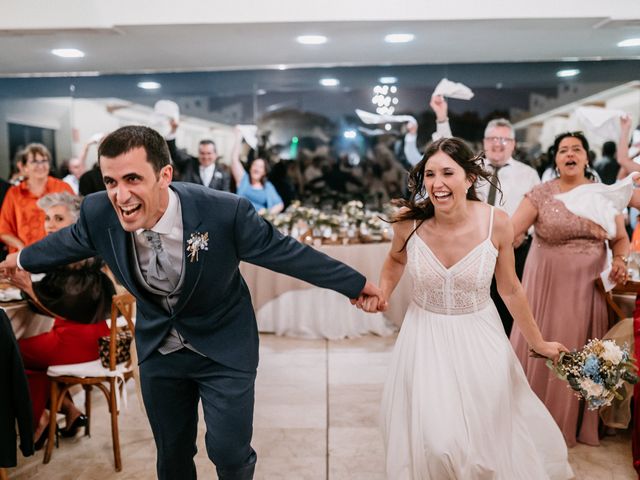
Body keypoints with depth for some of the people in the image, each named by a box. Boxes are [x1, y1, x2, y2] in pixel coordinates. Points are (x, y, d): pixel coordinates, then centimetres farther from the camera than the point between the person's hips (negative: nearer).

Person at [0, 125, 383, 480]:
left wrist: (354, 283, -7)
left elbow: (283, 251, -17)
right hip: (158, 348, 4)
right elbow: (72, 240, 5)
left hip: (224, 347, -3)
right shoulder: (99, 213, -19)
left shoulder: (225, 212, -31)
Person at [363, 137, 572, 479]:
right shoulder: (408, 220, -17)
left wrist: (538, 343, 6)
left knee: (485, 432, 14)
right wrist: (382, 293, -10)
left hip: (479, 338, 0)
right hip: (426, 338, 0)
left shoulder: (496, 222, -18)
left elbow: (510, 289, -3)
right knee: (432, 440, 4)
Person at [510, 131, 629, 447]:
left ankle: (575, 421, 30)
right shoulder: (541, 194, -4)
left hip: (586, 287, 2)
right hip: (546, 285, -2)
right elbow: (509, 229, -13)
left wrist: (620, 259, -7)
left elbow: (621, 237, 12)